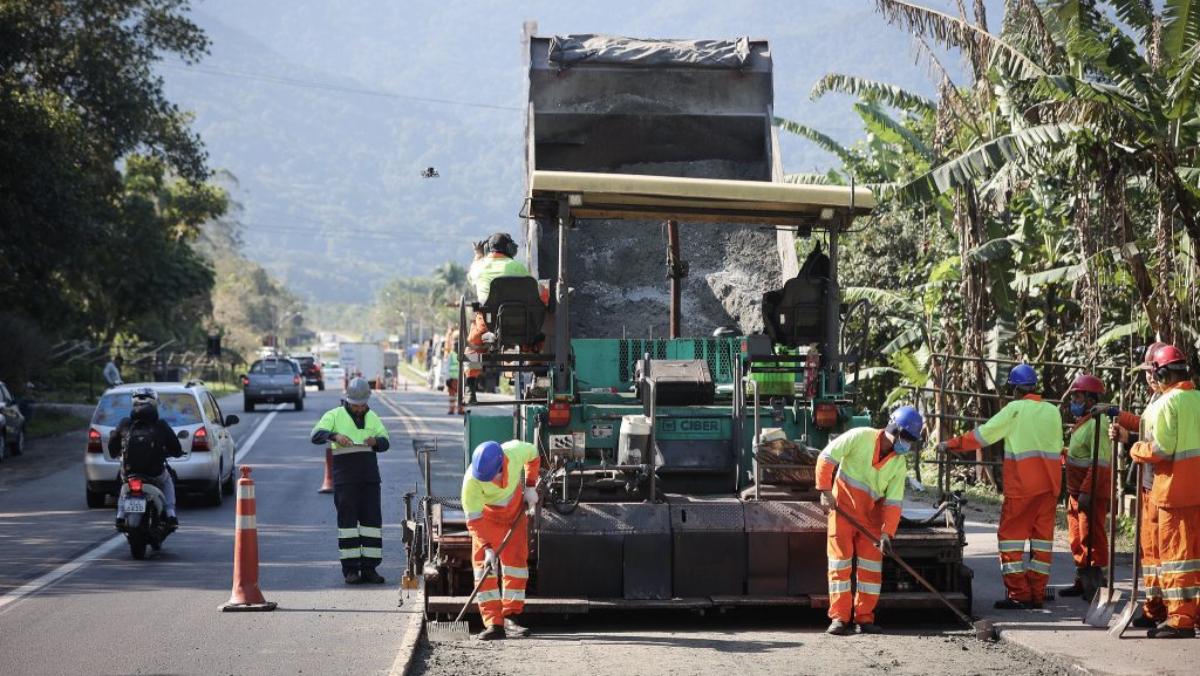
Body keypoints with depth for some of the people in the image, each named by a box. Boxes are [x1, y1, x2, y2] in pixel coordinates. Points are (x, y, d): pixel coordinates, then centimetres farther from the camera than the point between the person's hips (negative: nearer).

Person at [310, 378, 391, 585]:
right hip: (345, 478, -4)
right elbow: (316, 435, -9)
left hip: (369, 476, 4)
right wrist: (334, 436, -29)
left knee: (372, 519, 0)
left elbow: (385, 442, 13)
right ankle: (350, 569, -2)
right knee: (347, 519, -5)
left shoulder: (372, 417, 17)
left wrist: (376, 441, -11)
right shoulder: (334, 415, 3)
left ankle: (369, 568, 4)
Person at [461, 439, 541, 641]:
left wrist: (530, 487, -8)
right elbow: (473, 519, -32)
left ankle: (510, 619, 6)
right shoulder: (471, 480, -37)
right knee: (483, 565, -12)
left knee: (517, 562, -1)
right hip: (487, 518, -3)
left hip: (515, 513, 3)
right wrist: (487, 548, -40)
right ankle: (493, 624, -13)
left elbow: (533, 456, -4)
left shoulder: (516, 451, -30)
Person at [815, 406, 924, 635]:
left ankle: (864, 618, 10)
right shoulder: (860, 437, -15)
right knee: (840, 560, -6)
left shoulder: (899, 463, -1)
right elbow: (826, 457, -12)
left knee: (871, 565, 3)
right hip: (842, 506, -5)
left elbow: (894, 501, -4)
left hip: (870, 515, 5)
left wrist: (887, 531, -15)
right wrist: (825, 491, -16)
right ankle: (839, 618, -5)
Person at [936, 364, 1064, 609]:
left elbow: (983, 435, -6)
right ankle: (1037, 594, 12)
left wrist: (951, 444, 3)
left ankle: (1018, 593, -5)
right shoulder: (1053, 412, 11)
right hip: (1050, 485, 6)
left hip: (1022, 486, -6)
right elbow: (1058, 448, 16)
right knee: (1042, 535, 10)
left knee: (1011, 534, -1)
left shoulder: (1015, 409, -7)